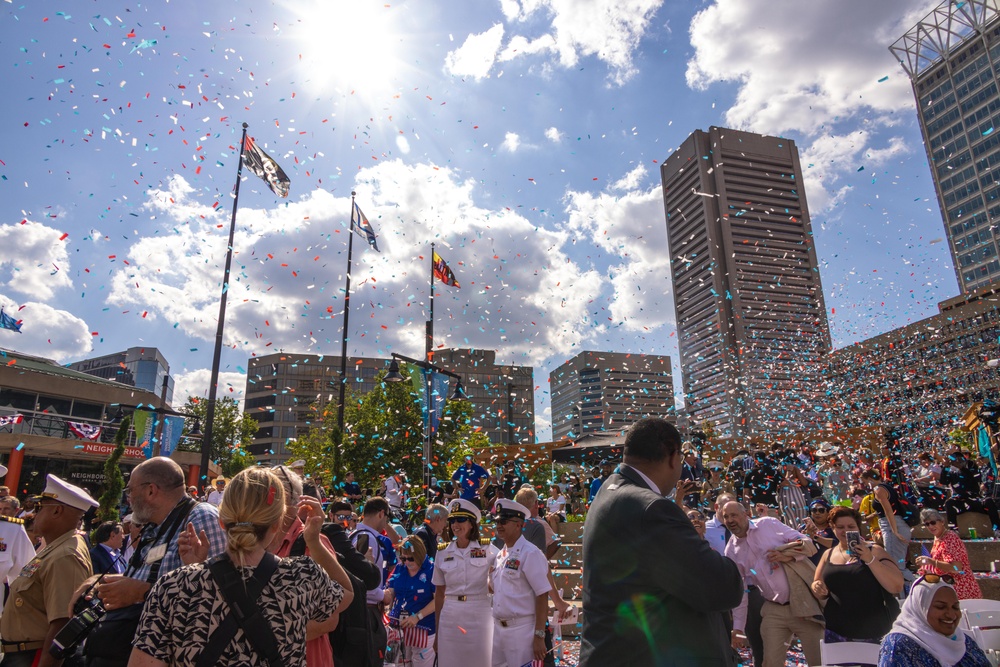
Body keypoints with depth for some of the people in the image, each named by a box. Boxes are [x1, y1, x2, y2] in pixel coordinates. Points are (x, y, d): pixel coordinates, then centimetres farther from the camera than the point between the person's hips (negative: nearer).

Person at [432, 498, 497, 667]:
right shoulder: (443, 553, 4)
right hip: (450, 616, 2)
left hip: (479, 615, -2)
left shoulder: (487, 550, -4)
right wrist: (437, 630, 10)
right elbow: (439, 593, 9)